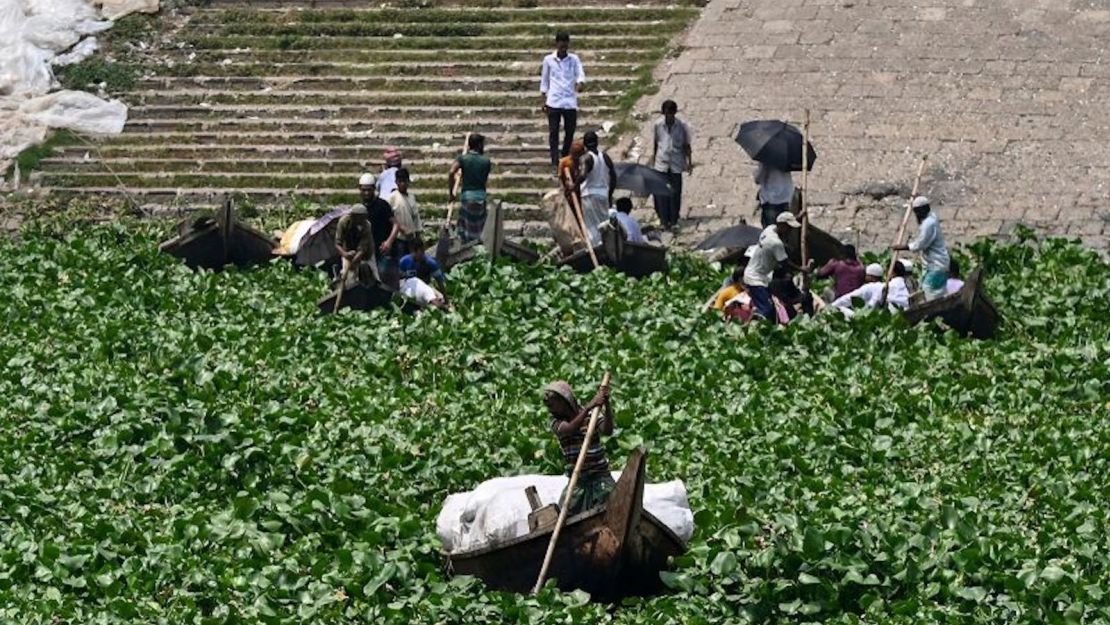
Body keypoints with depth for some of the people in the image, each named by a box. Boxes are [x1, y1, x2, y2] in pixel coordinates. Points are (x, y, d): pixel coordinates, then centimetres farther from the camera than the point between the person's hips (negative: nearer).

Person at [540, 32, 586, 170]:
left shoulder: (574, 59, 5)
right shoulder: (548, 60, 5)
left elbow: (580, 74, -7)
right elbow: (544, 81, 11)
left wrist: (580, 84, -30)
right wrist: (544, 100, 6)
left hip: (570, 102, 1)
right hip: (553, 102, -1)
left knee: (570, 132, 5)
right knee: (553, 132, -6)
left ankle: (565, 157, 25)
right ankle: (556, 164, -7)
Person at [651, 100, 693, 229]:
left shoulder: (682, 126, -6)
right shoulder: (658, 125, -3)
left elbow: (687, 145, 2)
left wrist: (689, 162, 2)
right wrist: (653, 155, 17)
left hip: (676, 164, -1)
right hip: (661, 164, 1)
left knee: (675, 192, 4)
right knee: (661, 193, -3)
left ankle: (674, 220, 18)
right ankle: (664, 220, 6)